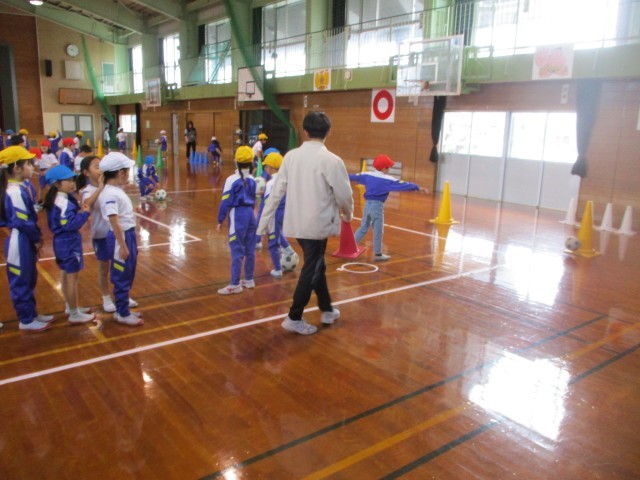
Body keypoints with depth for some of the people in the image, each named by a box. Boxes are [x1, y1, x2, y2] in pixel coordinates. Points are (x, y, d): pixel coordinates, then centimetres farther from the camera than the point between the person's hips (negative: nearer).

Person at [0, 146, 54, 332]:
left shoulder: (19, 188, 9)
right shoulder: (15, 191, -21)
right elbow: (22, 221, -22)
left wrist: (36, 237, 8)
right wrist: (36, 239, -10)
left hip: (25, 242, 10)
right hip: (20, 243, -10)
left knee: (29, 281, 19)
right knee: (21, 282, 4)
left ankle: (31, 314, 32)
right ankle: (26, 320, 15)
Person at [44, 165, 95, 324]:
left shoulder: (57, 199, 8)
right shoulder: (64, 202, -23)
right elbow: (70, 224, -29)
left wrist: (79, 211, -1)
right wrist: (84, 213, -20)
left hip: (62, 241, 11)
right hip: (69, 242, -10)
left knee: (66, 275, 21)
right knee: (72, 277, -2)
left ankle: (70, 306, 36)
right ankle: (75, 314, 7)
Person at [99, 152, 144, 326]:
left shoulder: (116, 190, 9)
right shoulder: (111, 194, -21)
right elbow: (114, 222, -23)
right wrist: (122, 246, -22)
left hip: (128, 235, 10)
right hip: (121, 238, -10)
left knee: (127, 276, 19)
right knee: (121, 278, 3)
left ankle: (122, 310, 32)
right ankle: (123, 314, 17)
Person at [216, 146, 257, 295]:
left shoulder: (232, 179, -12)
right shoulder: (252, 180, 7)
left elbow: (226, 201, -11)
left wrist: (220, 220, -3)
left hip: (237, 216, -7)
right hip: (250, 214, 7)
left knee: (237, 251, -3)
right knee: (250, 249, 13)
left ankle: (235, 285, 1)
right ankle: (249, 280, 24)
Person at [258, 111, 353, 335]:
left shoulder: (291, 156, 0)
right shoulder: (332, 161, -15)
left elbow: (276, 191, 1)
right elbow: (344, 195, -9)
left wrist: (263, 223, 6)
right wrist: (348, 214, 12)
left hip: (296, 223, 6)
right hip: (318, 224, -6)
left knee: (316, 266, 21)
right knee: (310, 271, 8)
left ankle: (327, 310, 34)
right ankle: (294, 318, 13)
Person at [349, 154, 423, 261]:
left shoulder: (367, 175, 5)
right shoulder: (387, 179, -12)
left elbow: (355, 176, 21)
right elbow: (402, 185, -14)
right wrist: (416, 187, -9)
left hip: (368, 204, 7)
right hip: (377, 205, -6)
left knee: (363, 228, 20)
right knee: (378, 231, 4)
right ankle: (378, 254, 12)